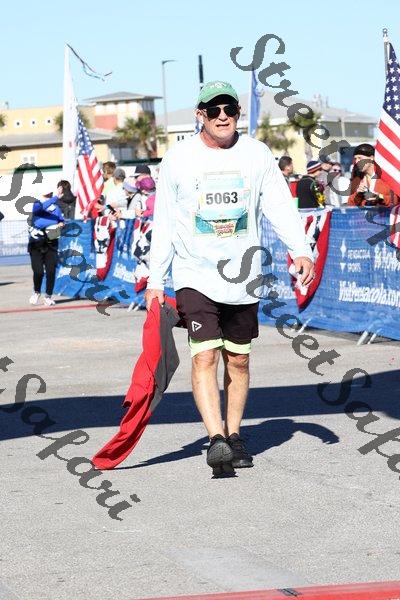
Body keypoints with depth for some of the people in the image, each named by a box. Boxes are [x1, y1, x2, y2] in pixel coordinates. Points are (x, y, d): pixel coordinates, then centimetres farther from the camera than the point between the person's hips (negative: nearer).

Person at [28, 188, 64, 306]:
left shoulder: (56, 207, 7)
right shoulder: (37, 204, -6)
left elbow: (61, 220, 19)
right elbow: (43, 206, -29)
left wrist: (60, 224, -4)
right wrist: (56, 198, -35)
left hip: (51, 243, 3)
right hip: (36, 244, -3)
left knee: (51, 271, -4)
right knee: (38, 271, -6)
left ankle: (48, 296, 11)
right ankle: (36, 292, 21)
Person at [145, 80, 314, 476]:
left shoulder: (257, 154, 3)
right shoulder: (178, 159, -1)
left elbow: (279, 206, -2)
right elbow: (164, 225, 4)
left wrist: (300, 250, -18)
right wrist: (155, 283, 2)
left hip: (242, 279, 2)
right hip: (194, 276, -2)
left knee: (238, 360, 9)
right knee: (204, 356, -16)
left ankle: (234, 437, 22)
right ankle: (216, 439, -25)